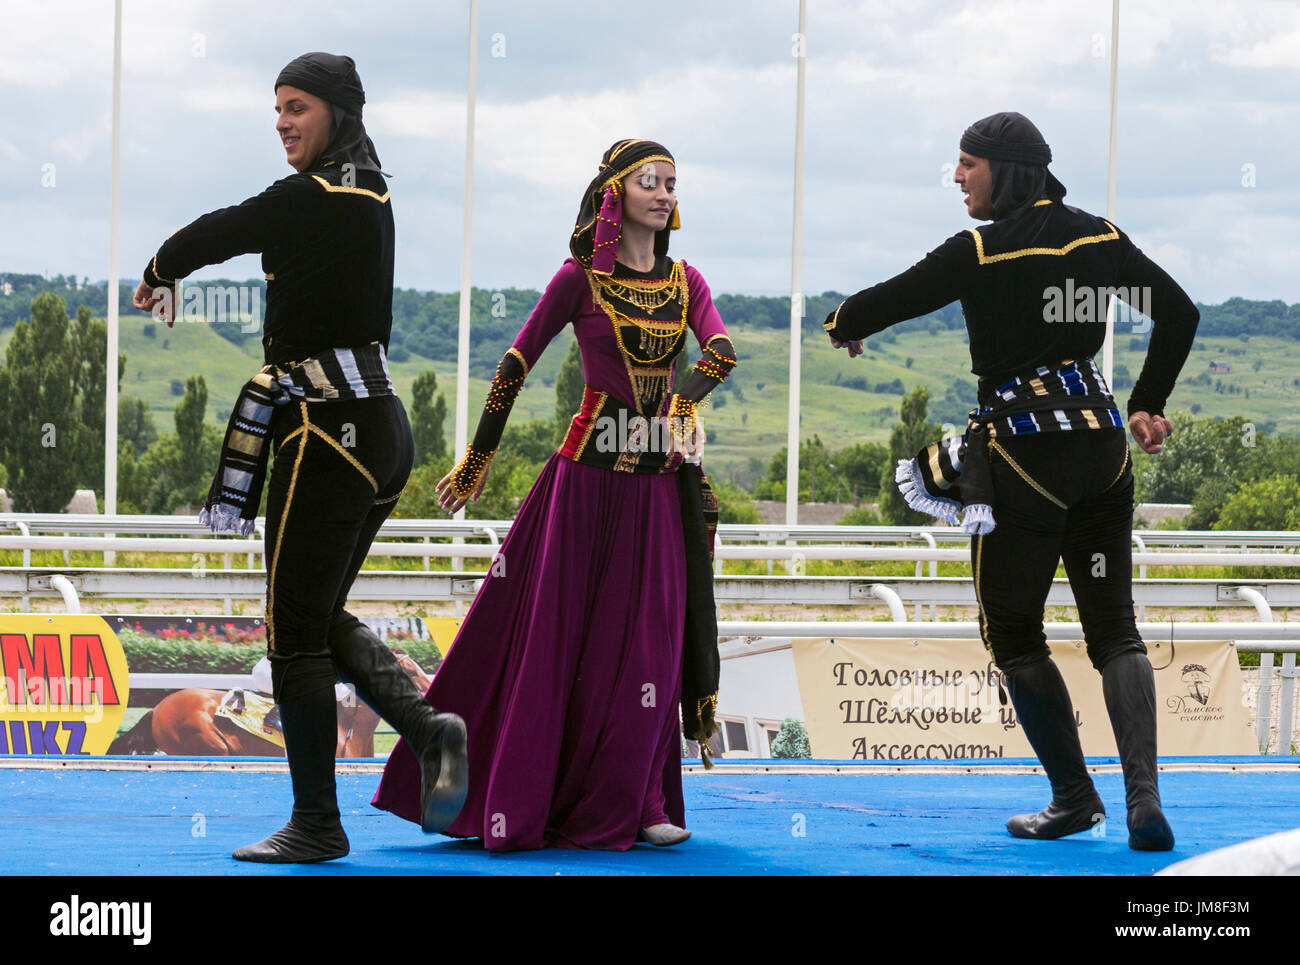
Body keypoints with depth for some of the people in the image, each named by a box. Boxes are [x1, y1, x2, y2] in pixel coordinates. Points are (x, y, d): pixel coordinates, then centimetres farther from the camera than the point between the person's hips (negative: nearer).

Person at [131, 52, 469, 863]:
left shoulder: (319, 200, -15)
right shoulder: (368, 196, 13)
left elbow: (218, 234, -8)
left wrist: (159, 274, 11)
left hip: (332, 430, -9)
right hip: (379, 427, 9)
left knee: (296, 629, -2)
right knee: (321, 615, 18)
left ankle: (316, 825, 3)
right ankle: (427, 727, 2)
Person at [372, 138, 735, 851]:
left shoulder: (685, 282, 10)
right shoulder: (582, 277, -2)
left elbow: (721, 351, -7)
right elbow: (515, 366, 0)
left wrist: (685, 400, -26)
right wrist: (475, 463, -1)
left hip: (661, 482, 4)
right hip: (588, 473, -4)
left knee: (650, 641, 2)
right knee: (555, 632, -1)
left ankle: (631, 805, 9)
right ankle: (521, 802, 6)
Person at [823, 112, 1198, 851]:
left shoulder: (981, 253, -12)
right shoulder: (1097, 237, 5)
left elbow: (892, 299, -4)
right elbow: (1179, 312, 9)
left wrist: (843, 327, 18)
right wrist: (1148, 405, 16)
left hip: (1024, 452, -5)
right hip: (1102, 443, 5)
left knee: (1013, 631, 10)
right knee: (1114, 626, 7)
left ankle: (1075, 797, 13)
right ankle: (1145, 800, -8)